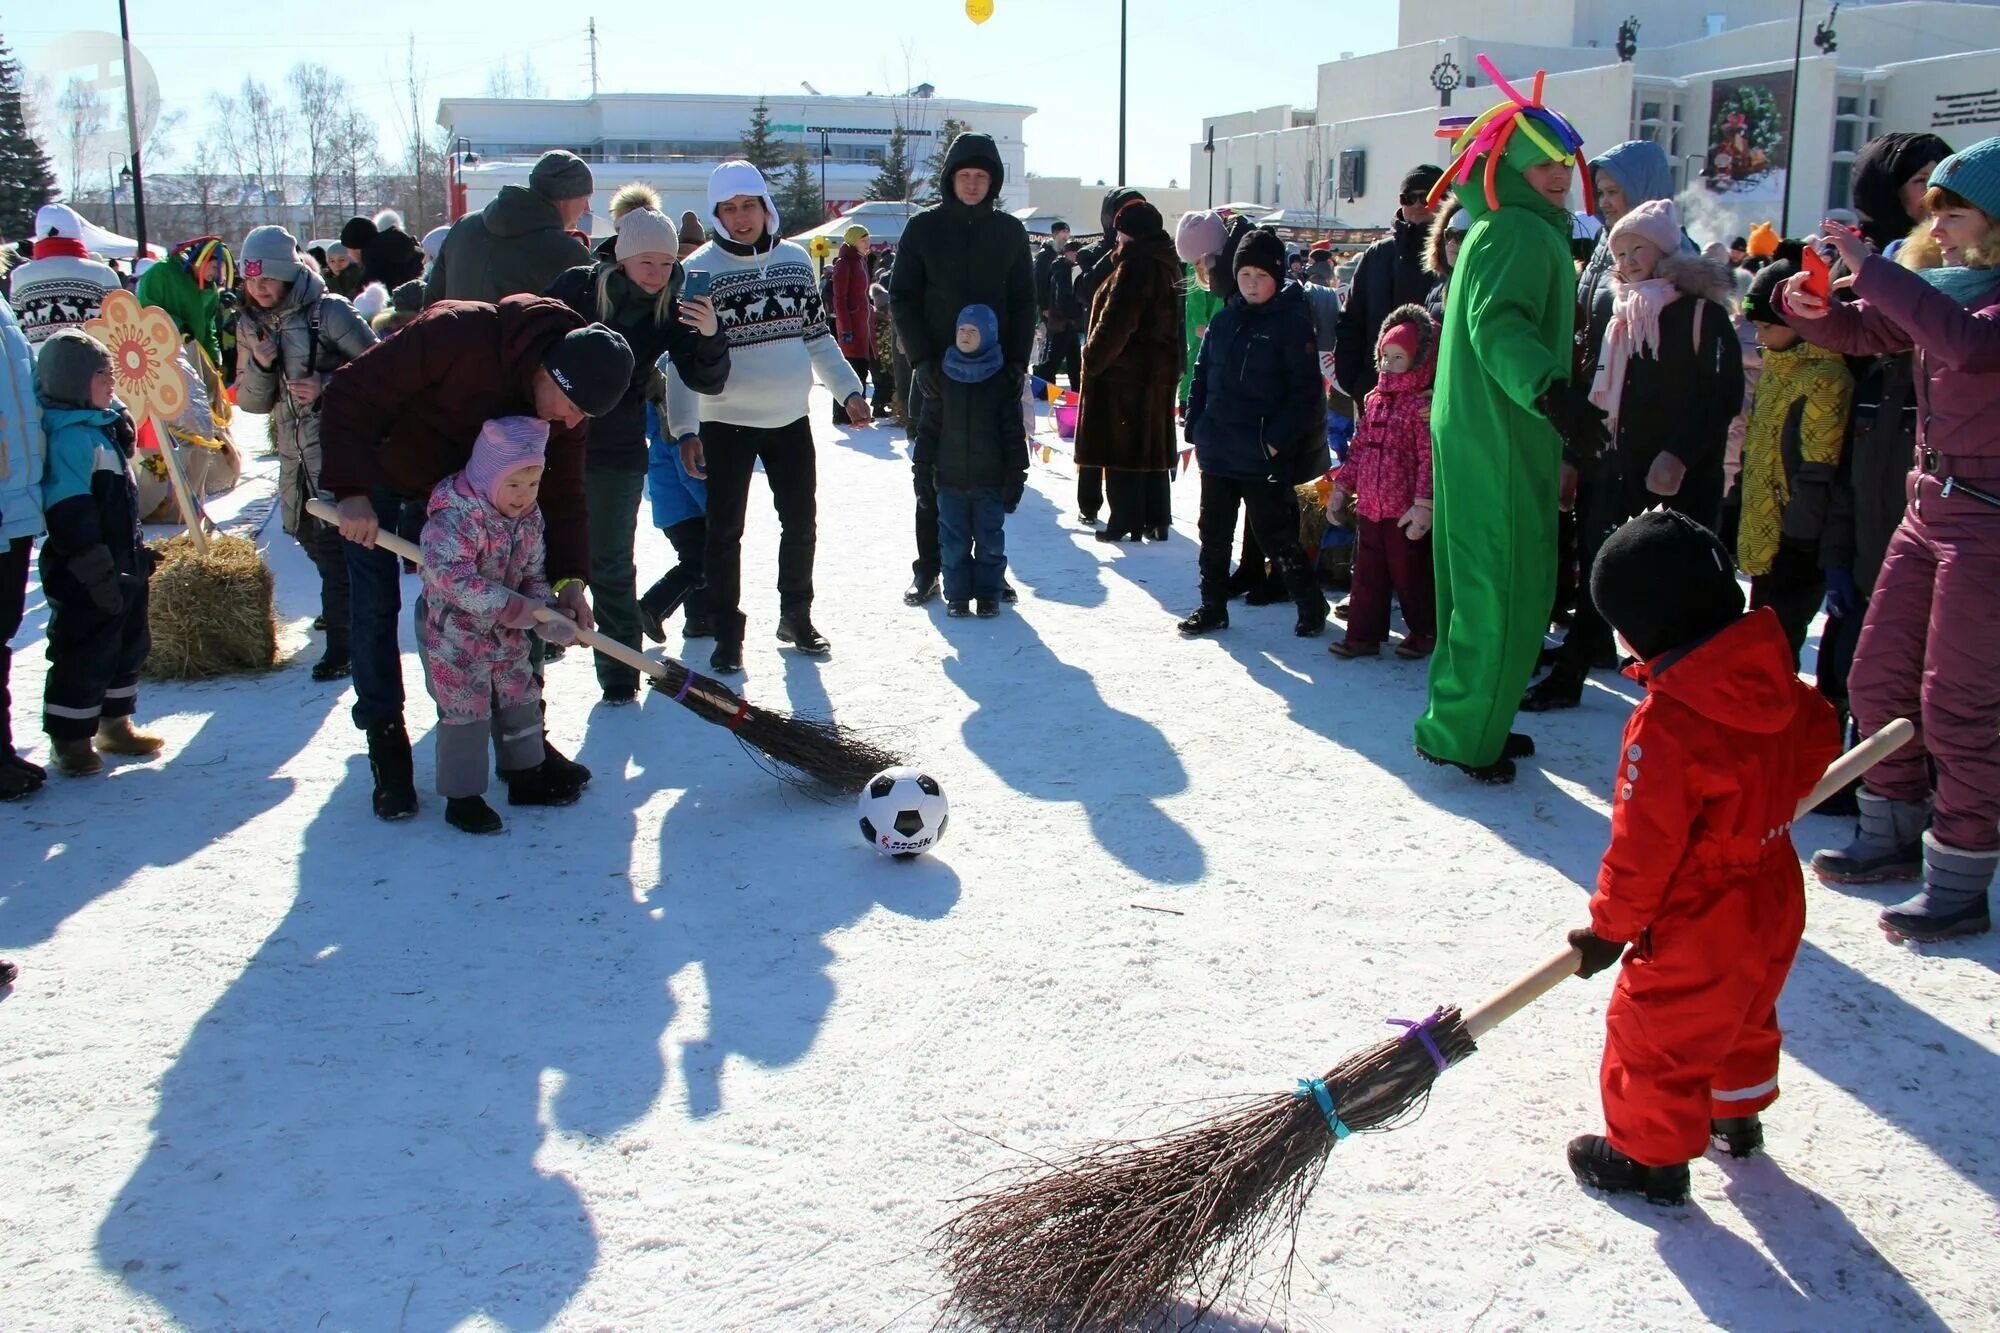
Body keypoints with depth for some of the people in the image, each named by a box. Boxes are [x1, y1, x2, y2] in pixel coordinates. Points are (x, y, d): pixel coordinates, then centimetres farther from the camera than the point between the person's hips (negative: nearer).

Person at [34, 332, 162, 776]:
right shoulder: (70, 436, -20)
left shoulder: (104, 425, 10)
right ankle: (70, 738, 12)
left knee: (128, 648, 19)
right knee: (85, 656, 0)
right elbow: (71, 516, -25)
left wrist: (137, 551, 20)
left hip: (123, 569, 10)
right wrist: (98, 573, -25)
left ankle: (115, 725, 32)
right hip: (88, 582, -10)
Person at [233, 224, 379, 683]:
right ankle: (341, 608, 43)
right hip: (293, 451, 8)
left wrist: (328, 388, -21)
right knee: (309, 535, 19)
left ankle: (342, 644, -3)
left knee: (333, 542, -10)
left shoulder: (326, 312, -11)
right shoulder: (250, 325, 9)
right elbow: (251, 402, 9)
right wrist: (260, 365, -10)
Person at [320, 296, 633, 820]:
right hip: (378, 464, -5)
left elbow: (561, 489, -12)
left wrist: (570, 579, -23)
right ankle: (386, 747, 4)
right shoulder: (457, 333, -39)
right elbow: (350, 394, -34)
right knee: (375, 605, -7)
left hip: (460, 479, 5)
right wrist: (351, 491, -39)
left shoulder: (563, 402, -19)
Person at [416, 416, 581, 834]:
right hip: (453, 632, -7)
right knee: (466, 714, -3)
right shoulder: (453, 518, -26)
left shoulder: (529, 518, -1)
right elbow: (456, 581, -37)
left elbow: (534, 574, 6)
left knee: (521, 700, 16)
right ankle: (462, 796, 10)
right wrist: (524, 611, -38)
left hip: (507, 634, 7)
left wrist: (547, 617, -14)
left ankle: (525, 774, 33)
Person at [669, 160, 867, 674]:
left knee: (800, 523, 12)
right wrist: (685, 429, -19)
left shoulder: (796, 258, 4)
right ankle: (727, 634, 14)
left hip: (790, 420, 4)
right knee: (725, 531, 2)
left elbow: (818, 335, 15)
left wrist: (848, 390, 10)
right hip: (726, 423, -4)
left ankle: (796, 616, 29)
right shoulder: (699, 270, -9)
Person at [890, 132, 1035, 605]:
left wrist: (1016, 362, -5)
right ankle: (927, 569, 10)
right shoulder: (923, 228, 1)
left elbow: (1023, 301, 7)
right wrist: (921, 359, -11)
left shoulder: (1009, 231, 6)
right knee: (930, 474, 1)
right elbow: (902, 299, 0)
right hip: (936, 371, -1)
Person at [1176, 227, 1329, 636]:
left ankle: (1311, 602, 18)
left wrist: (1277, 440, -15)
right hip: (1216, 449, 6)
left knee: (1274, 533, 1)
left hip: (1264, 456, -6)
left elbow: (1305, 391, -11)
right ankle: (1213, 606, 25)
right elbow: (1202, 376, 15)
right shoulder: (1224, 319, 9)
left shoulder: (1293, 323, -8)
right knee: (1214, 532, 13)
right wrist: (1195, 428, 6)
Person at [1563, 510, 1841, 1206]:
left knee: (1654, 1032, 10)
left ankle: (1650, 1155, 24)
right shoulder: (1775, 679, -7)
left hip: (1697, 927, -9)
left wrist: (1610, 926, -12)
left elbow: (1645, 842, -26)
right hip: (1773, 901, 9)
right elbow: (1819, 742, 13)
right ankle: (1738, 1114, 51)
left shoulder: (1666, 723, -31)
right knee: (1744, 1015, 30)